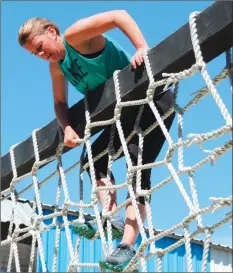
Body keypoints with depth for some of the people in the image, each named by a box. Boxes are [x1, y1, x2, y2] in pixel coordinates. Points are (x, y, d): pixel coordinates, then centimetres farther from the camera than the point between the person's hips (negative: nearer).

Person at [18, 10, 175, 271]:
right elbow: (60, 103, 15)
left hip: (152, 101, -9)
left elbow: (119, 16, -28)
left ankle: (128, 245, -24)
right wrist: (67, 128, -6)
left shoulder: (75, 36, -17)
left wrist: (142, 49, -41)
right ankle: (113, 219, -8)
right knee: (94, 156, 2)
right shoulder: (56, 67, 8)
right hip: (126, 112, 9)